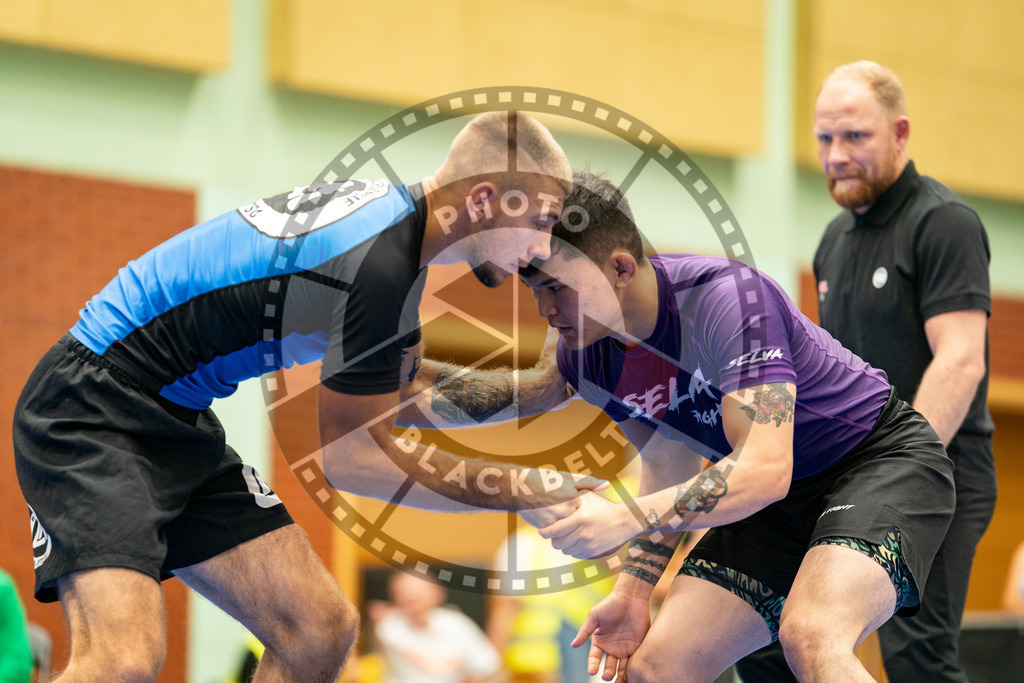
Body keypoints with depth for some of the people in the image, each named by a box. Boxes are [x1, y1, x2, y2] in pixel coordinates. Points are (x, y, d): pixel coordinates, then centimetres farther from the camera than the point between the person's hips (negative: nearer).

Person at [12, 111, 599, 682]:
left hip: (177, 421, 10)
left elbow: (406, 385, 21)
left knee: (321, 629, 3)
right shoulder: (375, 265, -24)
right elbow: (352, 455, -15)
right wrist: (522, 493, -12)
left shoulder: (392, 212, 5)